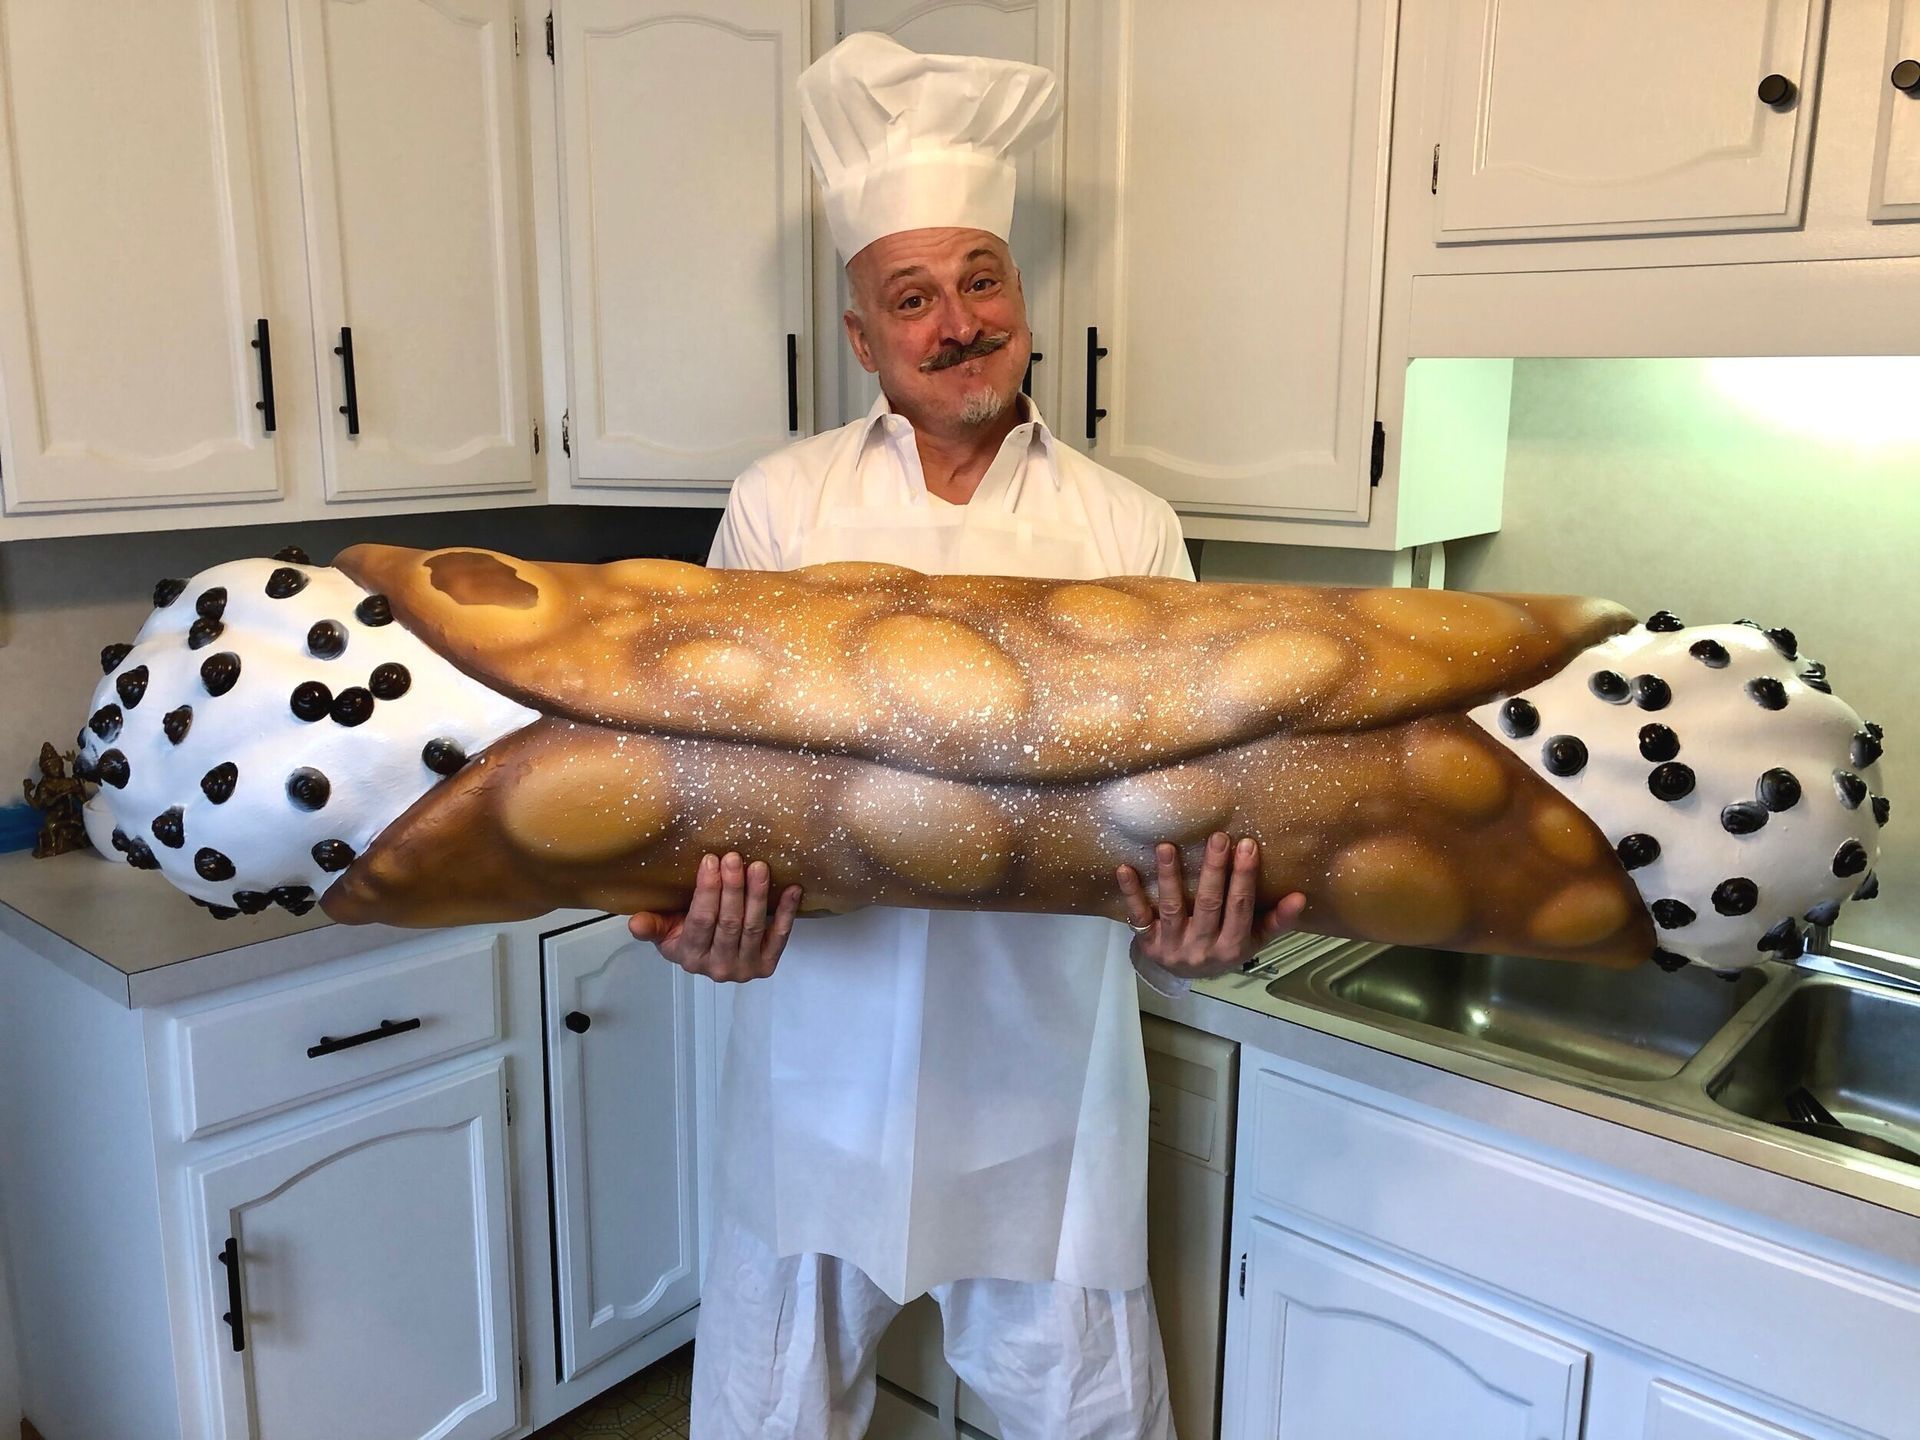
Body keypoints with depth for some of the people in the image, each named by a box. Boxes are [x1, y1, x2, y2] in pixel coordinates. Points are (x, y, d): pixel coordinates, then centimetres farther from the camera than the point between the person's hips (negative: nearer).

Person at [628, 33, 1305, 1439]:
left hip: (1041, 1068, 0)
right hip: (822, 1055, 1)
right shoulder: (780, 504, 0)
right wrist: (701, 904, -22)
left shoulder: (1129, 528, -1)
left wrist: (1188, 928, -25)